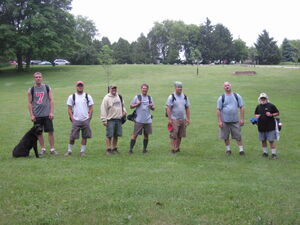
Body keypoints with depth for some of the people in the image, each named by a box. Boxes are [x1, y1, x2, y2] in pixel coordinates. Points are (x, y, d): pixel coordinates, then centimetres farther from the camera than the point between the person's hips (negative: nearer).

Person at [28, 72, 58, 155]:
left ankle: (52, 149, 5)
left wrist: (51, 112, -6)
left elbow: (51, 100, 2)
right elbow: (30, 103, 4)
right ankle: (43, 149, 16)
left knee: (50, 132, -2)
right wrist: (31, 115, -3)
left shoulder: (48, 88, 4)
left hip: (47, 114, -1)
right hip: (37, 115, 1)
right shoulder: (31, 90, 4)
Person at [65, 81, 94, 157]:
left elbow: (91, 108, 6)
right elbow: (69, 109, 4)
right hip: (76, 120, -1)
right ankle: (69, 150, 11)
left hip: (85, 120, 1)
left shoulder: (88, 96, 6)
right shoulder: (72, 97, 4)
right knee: (72, 137, -2)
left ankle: (82, 151, 13)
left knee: (85, 136, 3)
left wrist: (89, 118, -2)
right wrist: (72, 118, -6)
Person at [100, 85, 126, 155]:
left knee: (116, 135, 10)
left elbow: (122, 105, 28)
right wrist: (104, 120, -13)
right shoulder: (107, 98, -7)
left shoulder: (119, 96, 12)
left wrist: (124, 111, 9)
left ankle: (114, 148, 20)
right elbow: (103, 109, -9)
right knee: (109, 135, -4)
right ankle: (108, 149, 4)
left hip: (118, 119, 6)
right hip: (110, 120, -5)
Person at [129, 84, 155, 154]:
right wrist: (137, 104, -13)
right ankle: (131, 149, 2)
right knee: (135, 134, -4)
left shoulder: (150, 98, 11)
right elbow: (131, 106, 5)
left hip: (148, 120, 3)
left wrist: (152, 106, -6)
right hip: (139, 120, -3)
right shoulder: (137, 97, 2)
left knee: (146, 135, 8)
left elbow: (153, 108, 17)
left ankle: (144, 149, 19)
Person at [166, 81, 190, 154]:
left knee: (180, 135, 9)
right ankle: (173, 149, 0)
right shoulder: (171, 97, -5)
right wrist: (169, 119, -13)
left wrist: (188, 119, 8)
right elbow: (168, 109, -8)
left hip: (183, 119, 5)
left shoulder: (185, 97, 10)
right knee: (174, 135, -6)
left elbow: (187, 108, 13)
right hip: (174, 120, -5)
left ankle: (177, 148, 21)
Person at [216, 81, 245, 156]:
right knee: (225, 137, 7)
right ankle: (228, 150, 22)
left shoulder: (237, 96, 4)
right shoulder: (221, 98, 1)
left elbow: (242, 108, 5)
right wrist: (219, 121, -6)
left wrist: (242, 119, -1)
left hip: (235, 121, 0)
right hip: (225, 121, 0)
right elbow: (218, 110, 0)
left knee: (238, 136, -1)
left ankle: (241, 150, 8)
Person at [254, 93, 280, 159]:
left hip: (270, 126, -5)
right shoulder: (258, 107, 11)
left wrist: (271, 115, -14)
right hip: (261, 126, 5)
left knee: (271, 140, -4)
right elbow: (256, 114, 25)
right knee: (263, 140, 12)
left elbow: (277, 113, 2)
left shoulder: (271, 106, -2)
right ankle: (265, 152, 26)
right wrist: (257, 116, 2)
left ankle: (274, 153, 3)